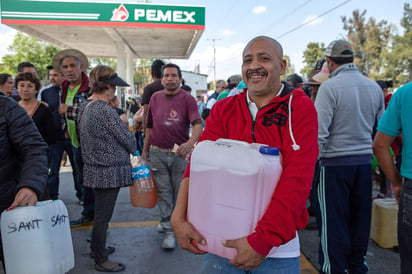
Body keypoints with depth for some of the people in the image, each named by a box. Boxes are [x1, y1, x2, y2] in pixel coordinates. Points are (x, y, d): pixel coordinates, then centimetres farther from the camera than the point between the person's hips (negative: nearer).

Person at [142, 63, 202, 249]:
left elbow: (198, 124, -19)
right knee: (163, 192, 7)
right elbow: (150, 126, 15)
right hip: (157, 153, 3)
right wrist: (145, 151, 14)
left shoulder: (187, 99, -6)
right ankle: (168, 229, 19)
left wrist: (191, 142, -37)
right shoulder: (155, 98, 8)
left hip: (180, 153, -3)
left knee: (180, 192, 9)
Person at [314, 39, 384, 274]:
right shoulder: (374, 87, 6)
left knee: (333, 220, 6)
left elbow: (320, 132, -18)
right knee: (360, 218, 18)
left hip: (335, 163, -6)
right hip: (365, 160, 6)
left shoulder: (329, 87, -13)